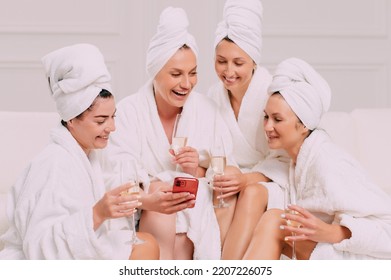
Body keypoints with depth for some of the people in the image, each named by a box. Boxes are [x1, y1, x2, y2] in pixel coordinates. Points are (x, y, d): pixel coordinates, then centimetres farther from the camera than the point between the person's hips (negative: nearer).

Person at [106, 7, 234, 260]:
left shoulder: (206, 109, -1)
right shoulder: (129, 111, -9)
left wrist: (198, 171, -18)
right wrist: (149, 199, -41)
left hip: (194, 208, 2)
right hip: (141, 218, -1)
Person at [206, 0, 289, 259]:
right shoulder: (214, 95, 0)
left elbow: (284, 160, -12)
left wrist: (247, 179, -28)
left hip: (271, 185, -3)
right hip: (235, 183, 3)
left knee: (251, 194, -36)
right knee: (226, 201, -31)